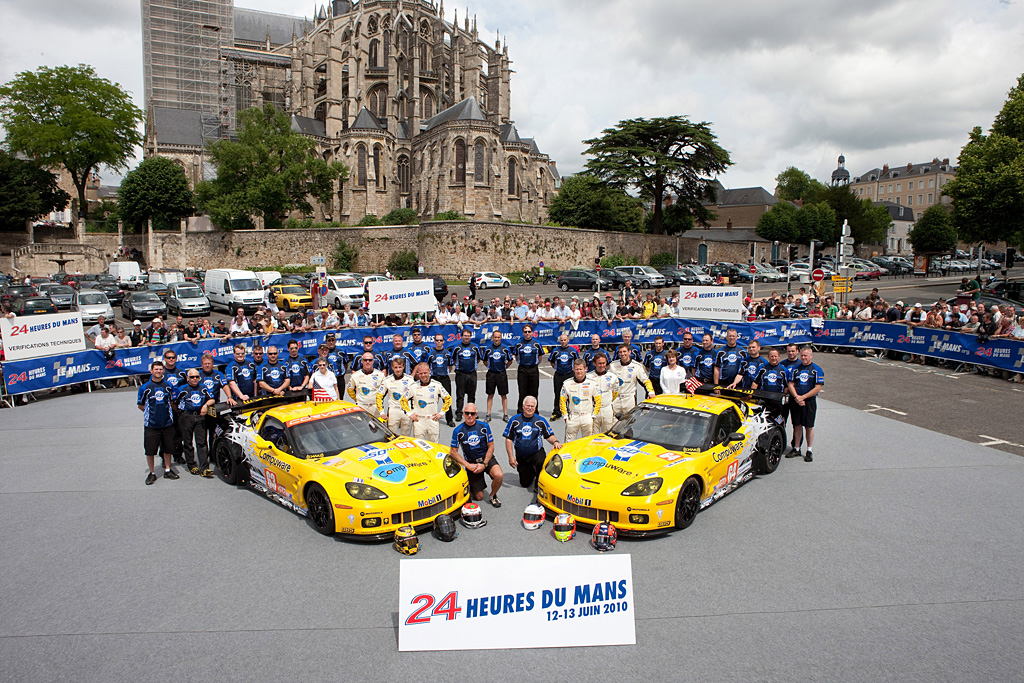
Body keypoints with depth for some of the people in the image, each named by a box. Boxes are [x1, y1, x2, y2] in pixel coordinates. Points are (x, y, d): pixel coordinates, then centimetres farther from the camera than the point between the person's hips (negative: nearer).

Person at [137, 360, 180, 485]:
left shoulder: (168, 386, 5)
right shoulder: (145, 387, -4)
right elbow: (140, 405, 6)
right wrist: (152, 412, 2)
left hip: (167, 423, 3)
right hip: (151, 424, -3)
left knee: (168, 448, 10)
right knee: (150, 450, 1)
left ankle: (167, 470, 25)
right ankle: (152, 473, 15)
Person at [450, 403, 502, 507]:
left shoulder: (484, 426, -4)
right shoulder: (458, 431, -7)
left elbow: (491, 447, -2)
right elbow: (453, 452, -4)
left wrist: (484, 464, -13)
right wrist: (468, 465, -12)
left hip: (487, 459, 1)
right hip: (471, 462, 0)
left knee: (499, 475, -31)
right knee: (479, 497, -3)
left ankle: (493, 495, 0)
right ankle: (472, 486, 33)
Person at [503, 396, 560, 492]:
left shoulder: (540, 421, 0)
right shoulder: (515, 421, -1)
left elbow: (550, 435, 2)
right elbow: (509, 439, 0)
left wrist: (555, 442, -22)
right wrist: (511, 456, -6)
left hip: (537, 452, -2)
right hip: (521, 456, 2)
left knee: (541, 463, -36)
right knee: (525, 484, 6)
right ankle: (531, 472, 40)